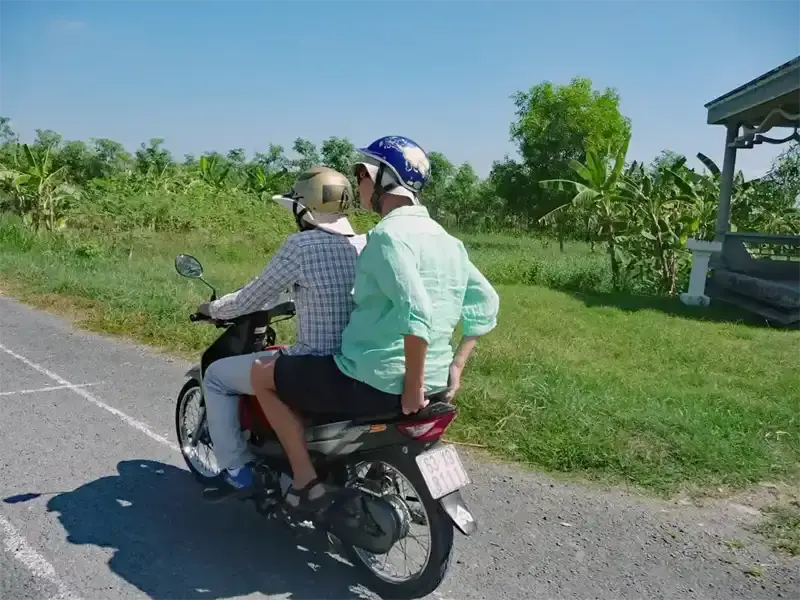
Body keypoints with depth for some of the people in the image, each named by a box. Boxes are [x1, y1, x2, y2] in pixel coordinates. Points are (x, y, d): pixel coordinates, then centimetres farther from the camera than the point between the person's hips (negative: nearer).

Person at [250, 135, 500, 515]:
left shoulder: (388, 234, -19)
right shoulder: (446, 239, 8)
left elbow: (415, 314, -31)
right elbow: (486, 304, 12)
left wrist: (411, 389, -22)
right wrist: (455, 367, 10)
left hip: (372, 382, -9)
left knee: (262, 374, 9)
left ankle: (306, 482, 8)